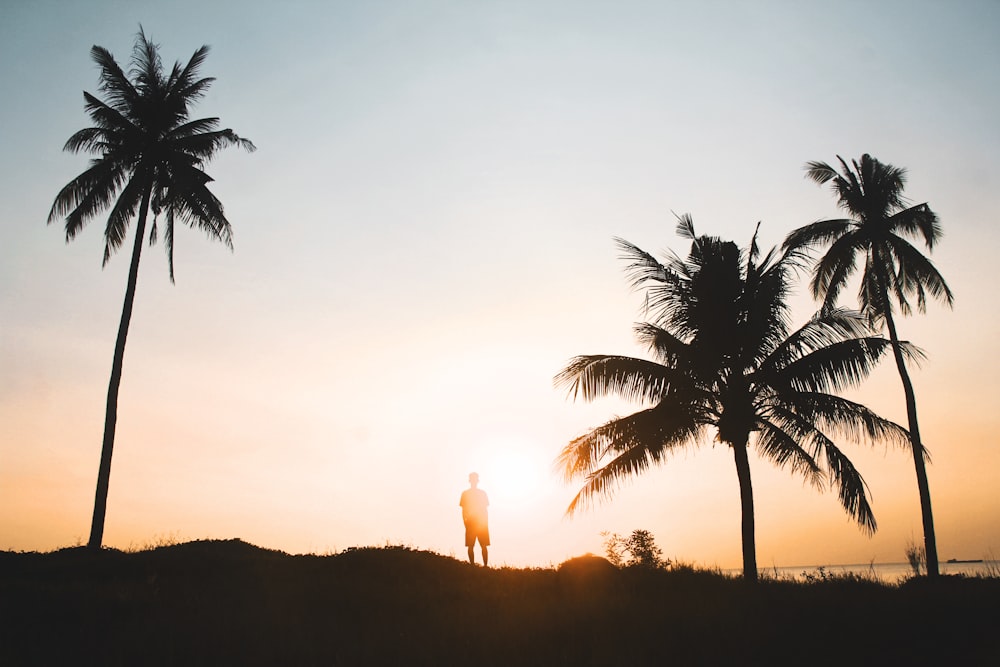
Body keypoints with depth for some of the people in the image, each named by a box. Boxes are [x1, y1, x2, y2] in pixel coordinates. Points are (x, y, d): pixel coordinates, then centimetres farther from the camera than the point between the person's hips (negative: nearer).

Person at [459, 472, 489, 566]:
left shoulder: (482, 493, 10)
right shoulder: (465, 493, 7)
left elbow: (485, 509, 10)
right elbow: (463, 510, 6)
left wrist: (486, 523, 2)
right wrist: (465, 522, -5)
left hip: (482, 523, 1)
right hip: (470, 523, 0)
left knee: (484, 545, -5)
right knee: (470, 546, -2)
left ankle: (485, 565, -5)